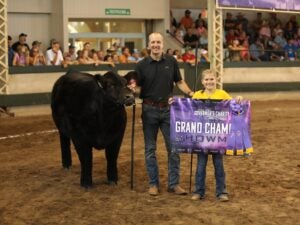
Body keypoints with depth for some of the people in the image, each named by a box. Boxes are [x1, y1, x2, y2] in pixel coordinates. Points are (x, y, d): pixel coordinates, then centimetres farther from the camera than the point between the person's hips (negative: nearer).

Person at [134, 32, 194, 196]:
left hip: (168, 109, 1)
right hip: (149, 110, -1)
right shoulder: (142, 65, -2)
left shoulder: (171, 61, 2)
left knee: (174, 147, 2)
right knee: (150, 148, 6)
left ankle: (173, 183, 11)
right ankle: (153, 183, 17)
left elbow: (179, 82, 9)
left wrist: (190, 93, -6)